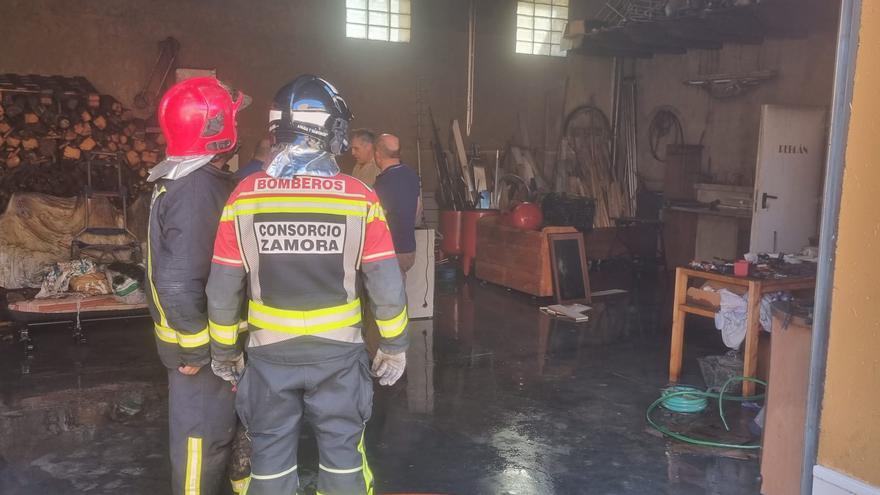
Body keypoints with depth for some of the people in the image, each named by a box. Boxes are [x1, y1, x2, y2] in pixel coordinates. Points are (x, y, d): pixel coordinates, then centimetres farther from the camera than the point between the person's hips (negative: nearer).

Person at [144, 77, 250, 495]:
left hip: (213, 337, 10)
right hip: (204, 346, -10)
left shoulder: (195, 177, 8)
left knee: (219, 429, 23)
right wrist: (195, 350, -22)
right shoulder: (198, 188, -24)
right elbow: (179, 282, -30)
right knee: (203, 439, 5)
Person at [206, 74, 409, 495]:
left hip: (269, 353, 1)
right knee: (342, 453, 15)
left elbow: (223, 288, -3)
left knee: (271, 457, 16)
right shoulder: (358, 198, -11)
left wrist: (223, 351, 10)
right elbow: (386, 284, -8)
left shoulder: (245, 197, -8)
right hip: (337, 352, -1)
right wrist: (394, 345, 6)